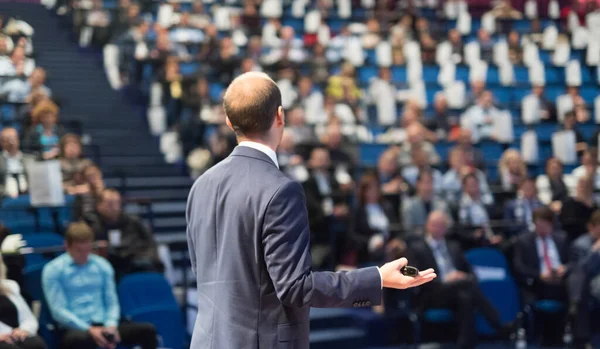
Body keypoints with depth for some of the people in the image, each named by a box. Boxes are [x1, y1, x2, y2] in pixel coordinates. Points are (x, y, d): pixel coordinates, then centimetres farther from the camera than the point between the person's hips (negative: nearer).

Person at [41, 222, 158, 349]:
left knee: (148, 330, -19)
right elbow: (58, 310, -5)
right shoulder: (53, 270, 1)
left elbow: (112, 302, 13)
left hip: (103, 325, 5)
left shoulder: (103, 266, 14)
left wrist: (111, 326, -9)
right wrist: (89, 330, -16)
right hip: (75, 329, -5)